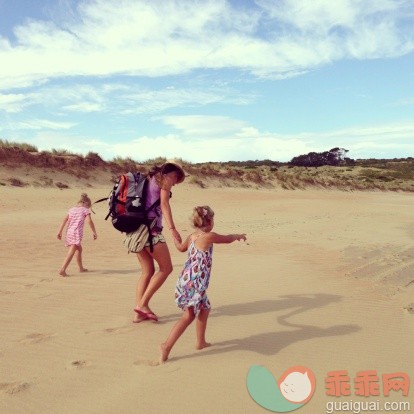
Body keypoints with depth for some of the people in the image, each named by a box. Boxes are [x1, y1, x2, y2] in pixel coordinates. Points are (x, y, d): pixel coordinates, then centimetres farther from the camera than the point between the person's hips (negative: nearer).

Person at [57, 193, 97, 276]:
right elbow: (89, 221, -11)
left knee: (79, 249, 25)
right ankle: (62, 269, -26)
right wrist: (94, 232, -6)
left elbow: (65, 220, 8)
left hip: (69, 232, 7)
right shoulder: (85, 210, 2)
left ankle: (81, 268, 36)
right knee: (71, 252, -12)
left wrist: (60, 231, 8)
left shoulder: (72, 209, 17)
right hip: (77, 233, -7)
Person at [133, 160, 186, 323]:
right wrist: (172, 228, -22)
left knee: (147, 271, 12)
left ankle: (139, 313, 10)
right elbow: (164, 204, -13)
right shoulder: (165, 179, 1)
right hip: (150, 229, -8)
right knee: (166, 268, 2)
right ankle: (143, 304, -3)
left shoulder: (149, 180, 24)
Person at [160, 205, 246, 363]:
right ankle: (167, 345, -3)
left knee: (205, 308, 21)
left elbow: (181, 247, 31)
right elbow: (228, 239, 4)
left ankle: (201, 341, 31)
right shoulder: (209, 236, -10)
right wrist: (238, 236, 26)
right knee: (189, 316, -1)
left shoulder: (191, 237, 11)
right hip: (194, 284, -8)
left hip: (185, 281, 8)